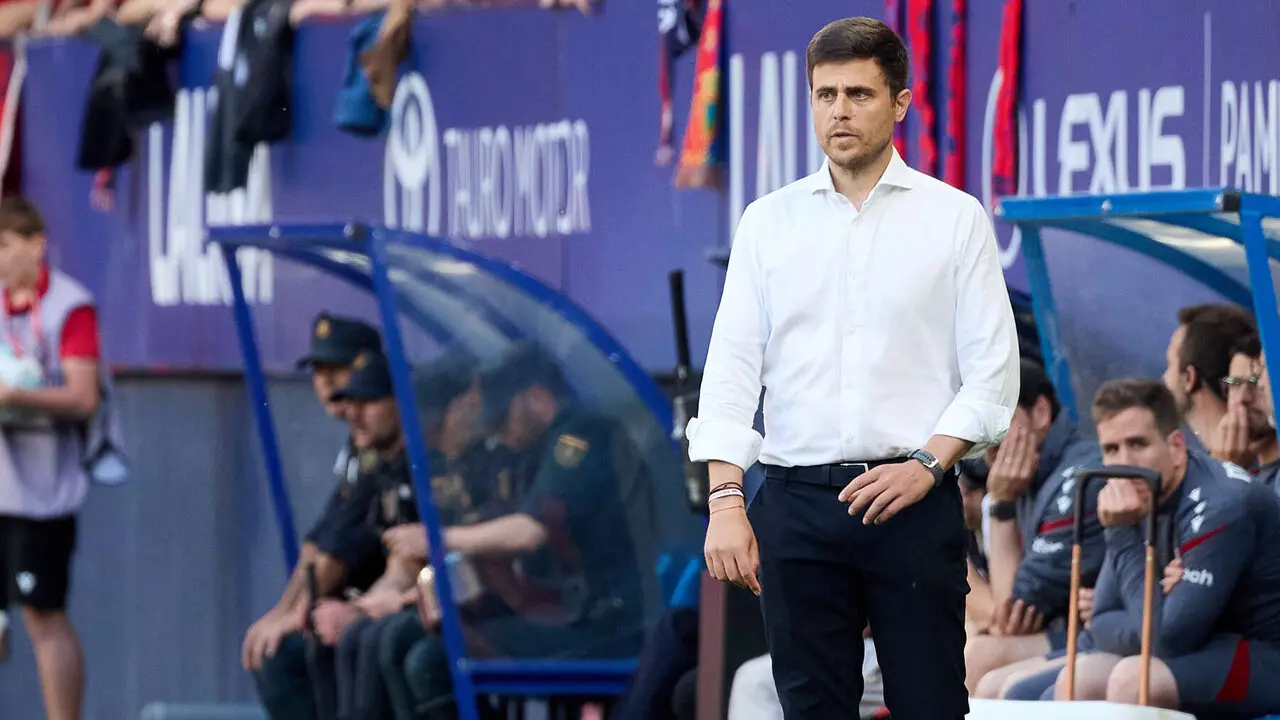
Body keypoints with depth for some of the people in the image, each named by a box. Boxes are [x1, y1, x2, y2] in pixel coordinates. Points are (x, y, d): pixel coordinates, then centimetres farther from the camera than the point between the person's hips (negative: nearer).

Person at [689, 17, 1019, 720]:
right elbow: (731, 368, 4)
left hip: (912, 500, -2)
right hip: (797, 500, 2)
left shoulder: (955, 218, 4)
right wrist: (726, 500, -7)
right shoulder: (769, 221, 9)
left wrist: (927, 464, -12)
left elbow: (993, 372, 1)